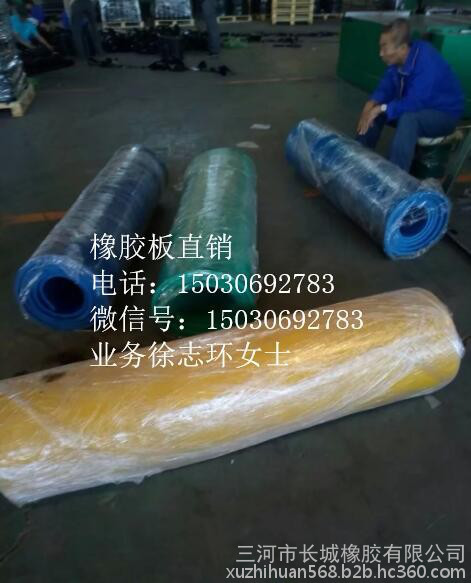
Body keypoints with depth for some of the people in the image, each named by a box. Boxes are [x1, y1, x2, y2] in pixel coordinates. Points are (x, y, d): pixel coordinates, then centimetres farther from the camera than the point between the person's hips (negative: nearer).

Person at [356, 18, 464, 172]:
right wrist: (371, 104, -24)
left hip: (444, 114, -8)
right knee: (374, 109, -7)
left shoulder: (427, 62, -30)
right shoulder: (397, 59, -8)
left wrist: (382, 109, -37)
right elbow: (386, 88, -4)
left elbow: (415, 103, -35)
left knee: (408, 119, -38)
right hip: (416, 105, 8)